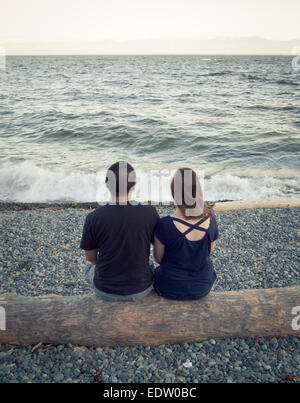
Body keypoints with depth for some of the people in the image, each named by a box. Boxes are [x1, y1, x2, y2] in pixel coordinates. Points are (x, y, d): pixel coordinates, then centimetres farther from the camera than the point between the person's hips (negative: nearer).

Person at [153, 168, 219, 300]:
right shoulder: (210, 219, -17)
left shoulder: (164, 225, -28)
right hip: (204, 286, 3)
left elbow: (158, 258, -11)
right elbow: (210, 249, 1)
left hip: (171, 289, -2)